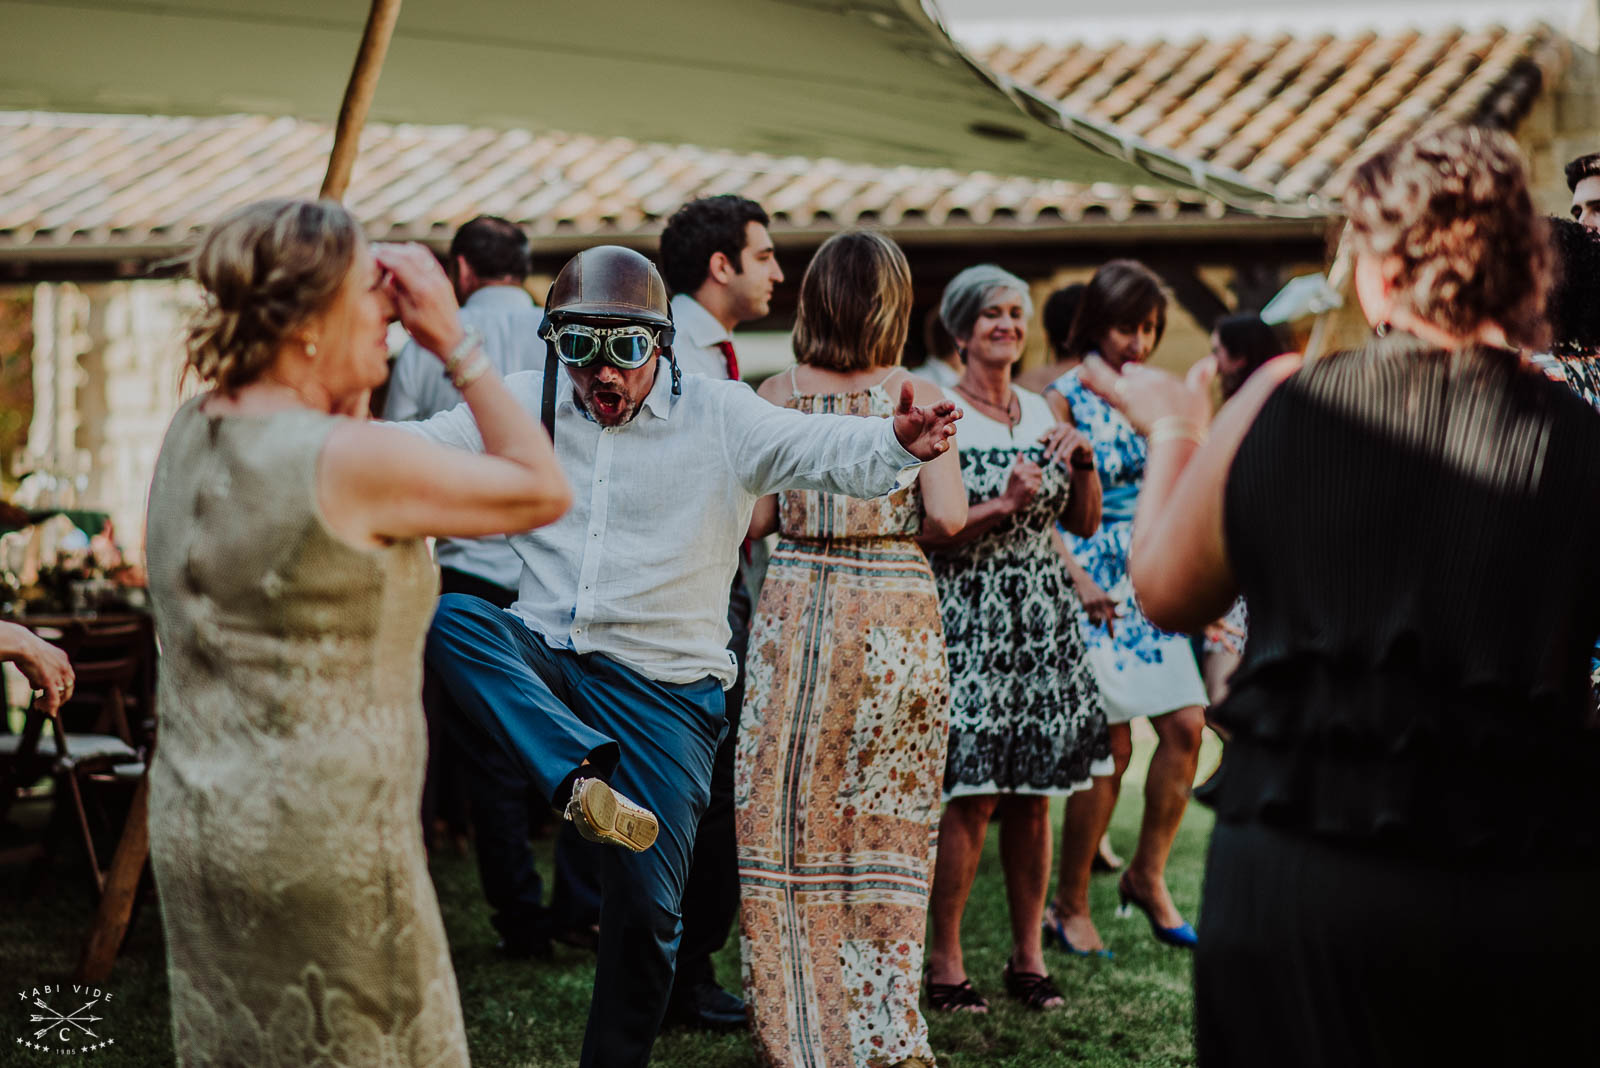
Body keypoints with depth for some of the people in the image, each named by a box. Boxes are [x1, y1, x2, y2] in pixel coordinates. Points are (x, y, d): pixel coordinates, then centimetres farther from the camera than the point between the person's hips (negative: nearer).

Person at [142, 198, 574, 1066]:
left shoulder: (192, 432, 4)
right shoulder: (348, 463, -20)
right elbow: (543, 490, -11)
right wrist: (455, 344, -8)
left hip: (194, 830, 8)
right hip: (323, 849, -8)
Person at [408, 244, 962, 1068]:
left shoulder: (719, 416, -4)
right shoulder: (526, 405, 3)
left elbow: (826, 450, -18)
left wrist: (898, 447, -39)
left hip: (665, 685, -1)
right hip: (542, 663, 2)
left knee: (646, 903, 0)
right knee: (442, 613, -30)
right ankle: (576, 768, -34)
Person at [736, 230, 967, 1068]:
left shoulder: (777, 394, -1)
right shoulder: (919, 398, -3)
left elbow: (752, 520, -3)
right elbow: (947, 516, -11)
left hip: (797, 608, 0)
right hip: (895, 613, 0)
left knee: (791, 817, 9)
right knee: (886, 823, 7)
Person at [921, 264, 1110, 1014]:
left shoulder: (1041, 413, 14)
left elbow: (1084, 522, 16)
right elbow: (923, 530, -9)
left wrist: (1082, 461, 0)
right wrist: (1002, 506, -18)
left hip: (1040, 621, 5)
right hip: (967, 620, -5)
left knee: (1033, 797, 6)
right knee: (969, 795, -8)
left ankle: (1028, 954, 15)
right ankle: (945, 959, 2)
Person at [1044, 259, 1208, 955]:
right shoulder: (1064, 397, -5)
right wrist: (1078, 580, -19)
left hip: (1149, 577, 6)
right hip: (1088, 577, -6)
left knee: (1185, 724, -4)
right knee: (1110, 744, -7)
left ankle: (1147, 874, 15)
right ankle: (1069, 904, 7)